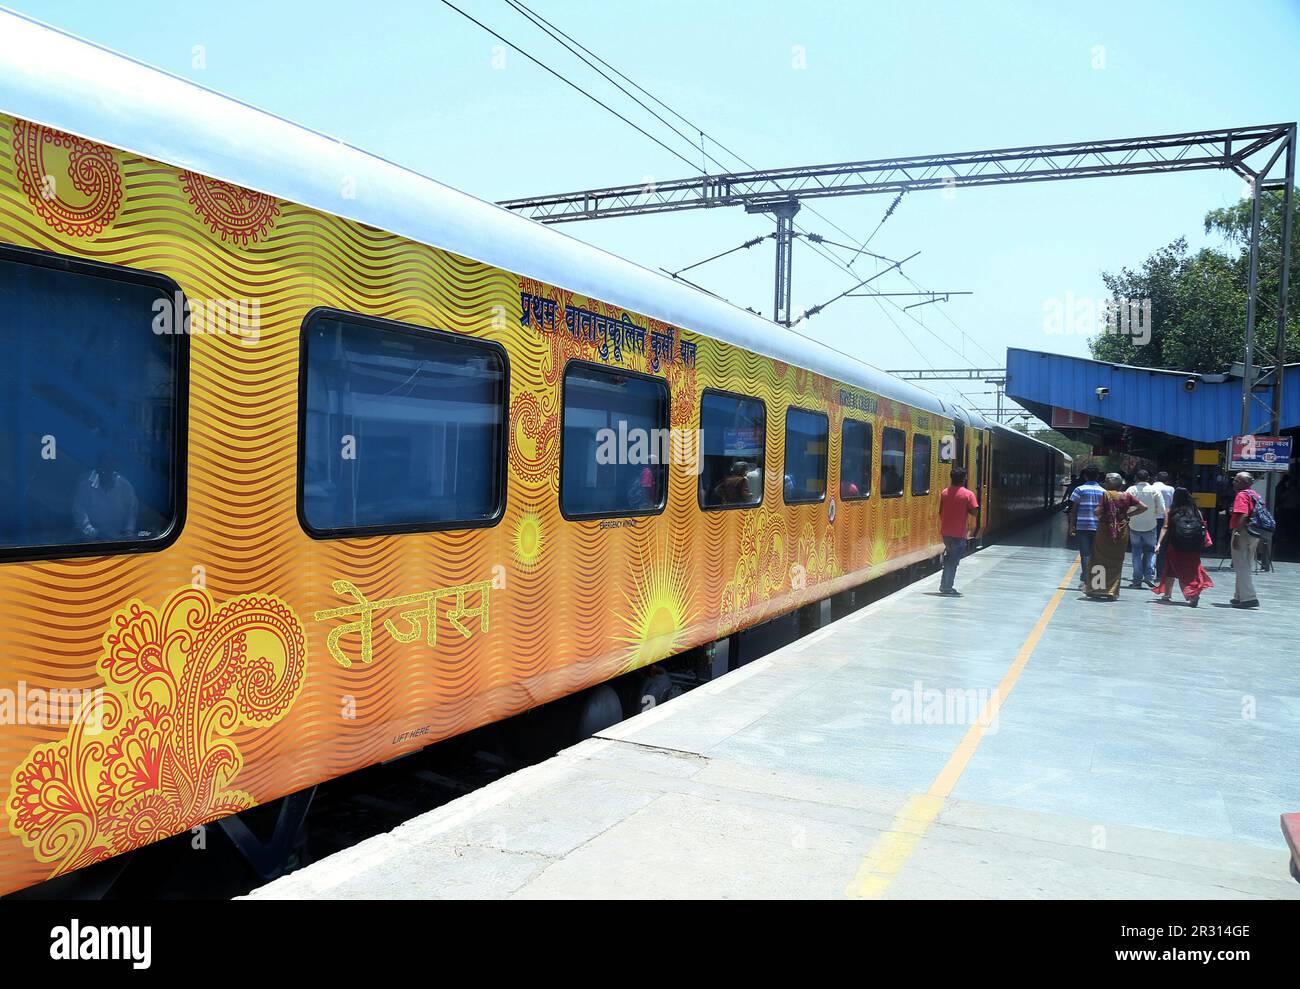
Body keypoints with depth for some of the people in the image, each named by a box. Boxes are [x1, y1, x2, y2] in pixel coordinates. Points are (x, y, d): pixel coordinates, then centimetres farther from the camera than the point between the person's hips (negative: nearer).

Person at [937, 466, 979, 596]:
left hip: (945, 531, 5)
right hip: (959, 532, -5)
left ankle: (945, 585, 21)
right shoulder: (968, 494, -10)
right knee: (954, 559, 3)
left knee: (950, 556, 20)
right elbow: (974, 512, -13)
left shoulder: (944, 492, 3)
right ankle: (947, 587, 5)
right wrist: (965, 509, 6)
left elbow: (940, 511, 8)